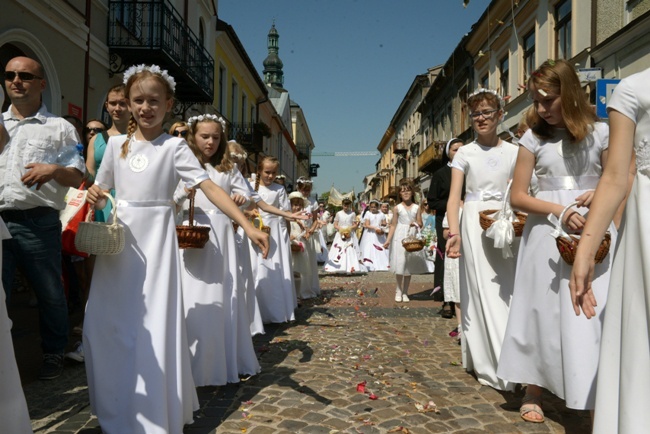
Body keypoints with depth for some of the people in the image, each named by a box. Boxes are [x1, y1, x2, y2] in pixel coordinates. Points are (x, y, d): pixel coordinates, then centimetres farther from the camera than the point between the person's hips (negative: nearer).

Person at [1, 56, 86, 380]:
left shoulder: (59, 128, 7)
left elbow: (79, 176, 2)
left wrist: (54, 170, -16)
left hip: (38, 223, -3)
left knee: (50, 294, 7)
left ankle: (53, 353, 25)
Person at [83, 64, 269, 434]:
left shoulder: (174, 146, -4)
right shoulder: (117, 143, 8)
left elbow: (209, 187, -14)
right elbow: (101, 192, 16)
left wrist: (247, 225, -25)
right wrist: (94, 197, -10)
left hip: (156, 237, -4)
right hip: (118, 239, 4)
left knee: (154, 324, -3)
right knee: (105, 321, 7)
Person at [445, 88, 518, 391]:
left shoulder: (512, 152, 9)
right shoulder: (465, 153, 3)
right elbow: (453, 196, -5)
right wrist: (454, 232, -18)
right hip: (475, 223, -2)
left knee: (506, 290, 5)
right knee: (482, 290, -3)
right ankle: (496, 367, 3)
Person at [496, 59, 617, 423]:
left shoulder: (601, 132, 4)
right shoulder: (534, 138, 4)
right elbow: (518, 196, 1)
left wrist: (600, 194, -13)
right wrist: (560, 211, -14)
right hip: (547, 233, 1)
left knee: (594, 313, -2)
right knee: (543, 310, 5)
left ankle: (600, 398, 10)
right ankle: (534, 390, 18)